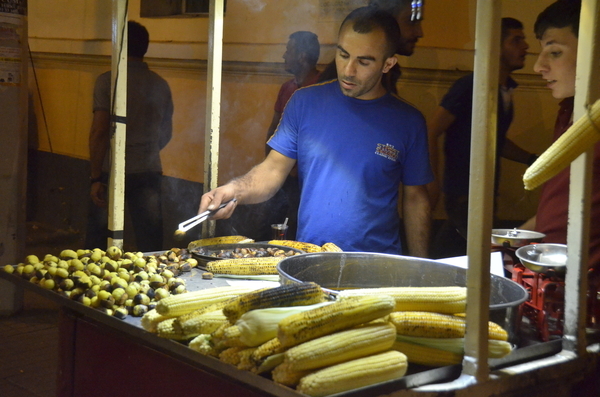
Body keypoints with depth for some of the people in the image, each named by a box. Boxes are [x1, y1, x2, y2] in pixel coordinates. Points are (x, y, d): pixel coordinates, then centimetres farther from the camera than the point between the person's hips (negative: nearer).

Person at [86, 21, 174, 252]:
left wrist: (96, 177, -10)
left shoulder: (108, 81, -8)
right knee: (150, 243, 7)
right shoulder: (161, 85, 5)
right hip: (149, 172, 4)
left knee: (98, 241, 8)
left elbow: (99, 131, -13)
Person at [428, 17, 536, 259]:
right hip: (464, 193, -7)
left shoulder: (506, 90, 13)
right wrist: (432, 182, -23)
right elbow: (431, 132, -16)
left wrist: (533, 160, 14)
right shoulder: (470, 86, -12)